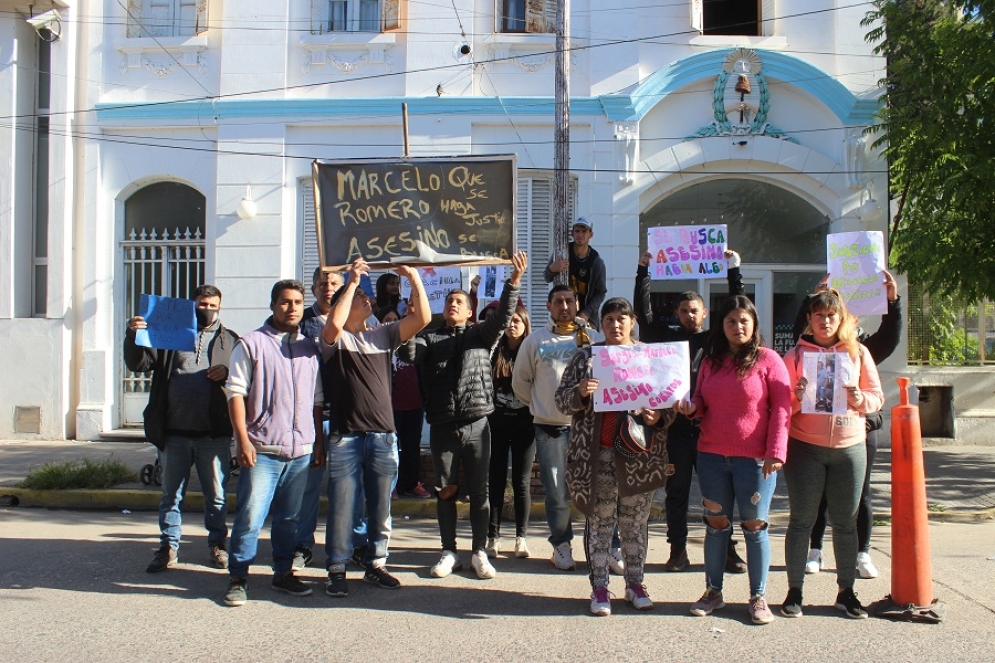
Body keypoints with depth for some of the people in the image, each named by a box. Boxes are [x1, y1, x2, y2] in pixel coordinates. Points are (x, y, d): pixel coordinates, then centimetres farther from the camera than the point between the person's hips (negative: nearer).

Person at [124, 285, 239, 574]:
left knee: (217, 495, 7)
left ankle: (217, 544, 20)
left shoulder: (229, 340, 11)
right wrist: (133, 336, -15)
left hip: (215, 433, 0)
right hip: (174, 431, 1)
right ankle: (169, 547, 18)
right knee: (171, 494, 9)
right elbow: (138, 364, 3)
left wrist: (228, 372, -14)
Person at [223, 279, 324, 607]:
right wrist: (243, 439, -11)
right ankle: (238, 579, 5)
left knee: (288, 518, 11)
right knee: (250, 517, -5)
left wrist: (319, 441, 13)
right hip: (262, 450, -4)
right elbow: (236, 392, -3)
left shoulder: (309, 348, 15)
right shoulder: (252, 343, 2)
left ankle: (283, 573, 22)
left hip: (301, 450, 4)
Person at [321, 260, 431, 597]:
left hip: (383, 436, 4)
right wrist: (352, 281, -17)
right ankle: (336, 569, 10)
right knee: (342, 506, 0)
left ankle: (375, 564, 23)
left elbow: (422, 318, 3)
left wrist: (413, 277, -3)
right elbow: (333, 325, -23)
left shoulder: (383, 335, 12)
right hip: (346, 436, -4)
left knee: (380, 507, 11)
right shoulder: (336, 339, 1)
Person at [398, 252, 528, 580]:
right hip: (442, 427, 1)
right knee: (445, 491, 7)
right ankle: (449, 553, 18)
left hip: (476, 424, -1)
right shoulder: (429, 338, 11)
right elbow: (408, 353, -6)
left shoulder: (481, 335, 10)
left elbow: (503, 316, -6)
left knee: (479, 491, 4)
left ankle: (479, 552, 15)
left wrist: (514, 281, -20)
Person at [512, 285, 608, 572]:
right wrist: (540, 405, 11)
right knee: (557, 493, 3)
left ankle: (611, 547, 8)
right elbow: (520, 381, 14)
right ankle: (561, 545, 20)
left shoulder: (593, 338, 5)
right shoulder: (535, 340, 6)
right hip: (550, 428, 0)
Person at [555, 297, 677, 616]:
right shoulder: (585, 357, 6)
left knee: (635, 523, 10)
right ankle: (599, 588, 13)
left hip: (640, 454, 1)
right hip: (597, 454, -1)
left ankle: (635, 583, 24)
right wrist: (579, 392, -18)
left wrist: (658, 416, -13)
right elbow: (562, 400, 3)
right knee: (599, 523, 4)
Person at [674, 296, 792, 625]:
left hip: (754, 458, -4)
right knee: (716, 523, 10)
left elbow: (781, 408, -6)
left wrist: (776, 452, -14)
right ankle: (713, 591, 21)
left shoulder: (768, 359, -3)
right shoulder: (711, 361, 11)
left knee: (755, 526, 1)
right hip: (712, 456, 4)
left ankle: (758, 598, 12)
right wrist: (690, 407, -4)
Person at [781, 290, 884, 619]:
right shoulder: (796, 354, 3)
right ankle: (794, 591, 9)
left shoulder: (858, 353, 7)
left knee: (845, 521, 7)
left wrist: (860, 399, -14)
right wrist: (797, 397, -19)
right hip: (805, 447, -1)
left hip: (849, 447, 2)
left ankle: (846, 592, 18)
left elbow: (877, 397, 7)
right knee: (802, 520, 2)